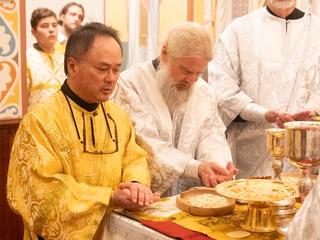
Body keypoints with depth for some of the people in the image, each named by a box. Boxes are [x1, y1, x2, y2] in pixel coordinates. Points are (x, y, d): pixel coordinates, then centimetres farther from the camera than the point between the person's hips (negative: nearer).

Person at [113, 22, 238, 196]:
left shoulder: (203, 91, 10)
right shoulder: (131, 84, -9)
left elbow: (212, 137, 5)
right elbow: (147, 146, -16)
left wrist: (218, 167, -16)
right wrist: (196, 167, -26)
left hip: (191, 195, 6)